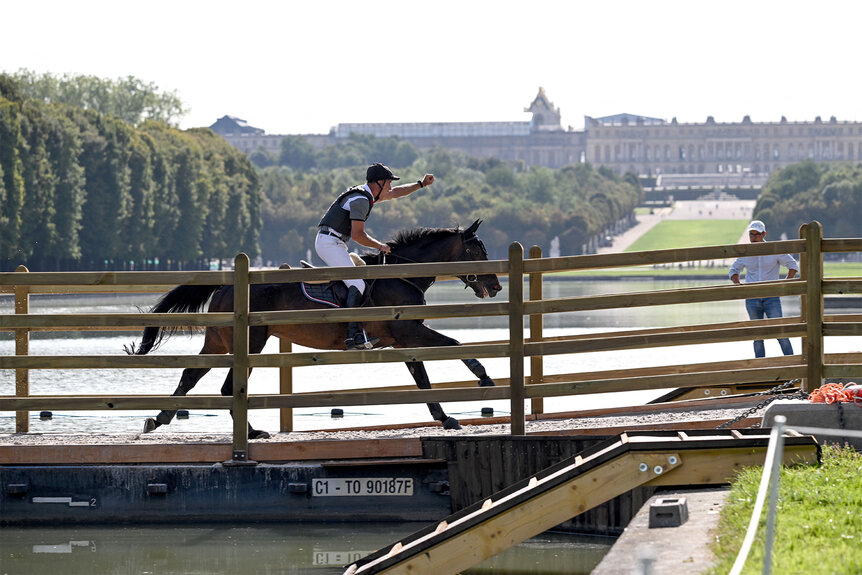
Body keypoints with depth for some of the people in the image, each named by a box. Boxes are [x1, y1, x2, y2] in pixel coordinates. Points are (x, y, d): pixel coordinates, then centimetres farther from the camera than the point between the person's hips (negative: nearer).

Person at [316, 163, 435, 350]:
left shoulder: (365, 195, 16)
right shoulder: (360, 200, -16)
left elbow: (395, 193, 30)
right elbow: (357, 235, -21)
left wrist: (421, 184, 28)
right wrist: (380, 246, -8)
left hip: (331, 243, 11)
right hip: (330, 243, -11)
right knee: (357, 285, -20)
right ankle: (353, 335, -31)